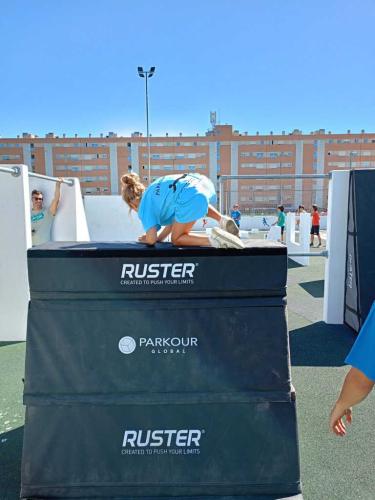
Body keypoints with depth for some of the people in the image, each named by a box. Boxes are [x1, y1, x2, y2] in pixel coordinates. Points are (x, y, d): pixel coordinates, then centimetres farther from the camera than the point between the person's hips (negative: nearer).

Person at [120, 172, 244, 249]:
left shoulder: (144, 208, 11)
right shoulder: (153, 189, 34)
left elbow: (151, 240, 5)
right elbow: (173, 220, 36)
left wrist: (145, 240, 27)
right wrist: (159, 238, 37)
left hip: (190, 198, -9)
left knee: (177, 239, 13)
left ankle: (213, 239, -11)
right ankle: (222, 219, 20)